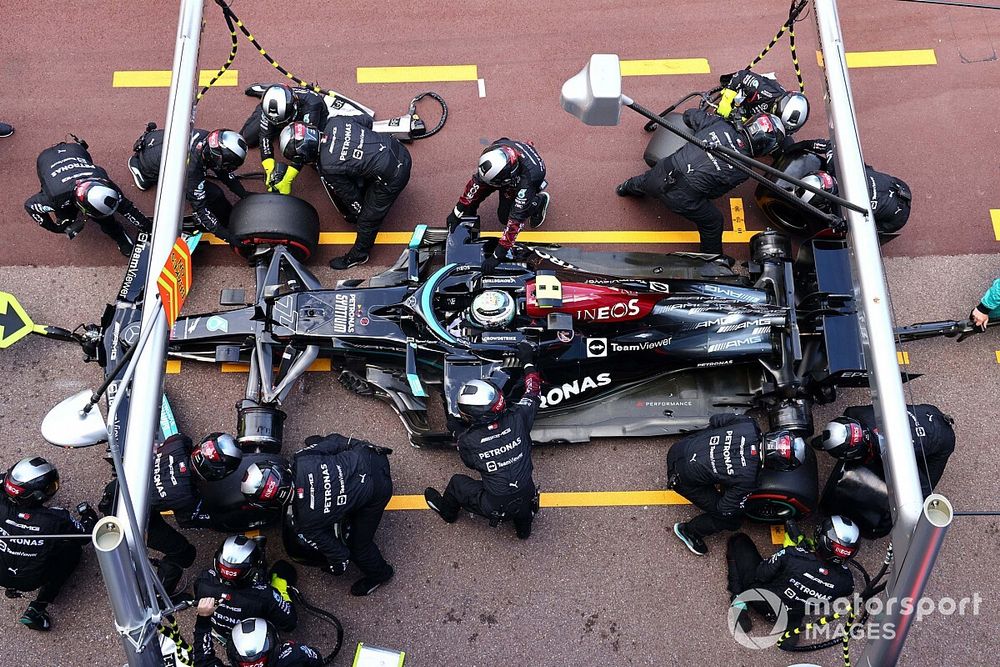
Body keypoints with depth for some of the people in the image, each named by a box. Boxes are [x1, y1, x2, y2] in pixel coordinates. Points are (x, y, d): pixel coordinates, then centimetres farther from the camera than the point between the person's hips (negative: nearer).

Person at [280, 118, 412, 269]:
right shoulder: (334, 122, -6)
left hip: (392, 178, -7)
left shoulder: (328, 168, -21)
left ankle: (358, 255, 36)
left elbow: (350, 195, -6)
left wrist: (357, 213, 15)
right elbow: (367, 120, 9)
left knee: (367, 220, 14)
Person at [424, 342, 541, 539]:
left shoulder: (467, 441, -18)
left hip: (495, 508, -2)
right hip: (527, 502, 2)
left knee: (457, 482, 24)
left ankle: (447, 511, 52)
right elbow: (534, 393, 6)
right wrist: (528, 362, 21)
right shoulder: (517, 418, -15)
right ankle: (523, 526, 51)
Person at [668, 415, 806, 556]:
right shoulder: (748, 479, -26)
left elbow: (714, 419, 1)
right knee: (731, 520, 7)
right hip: (683, 478, -6)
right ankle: (688, 531, 26)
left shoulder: (749, 426, -16)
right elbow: (726, 510, -12)